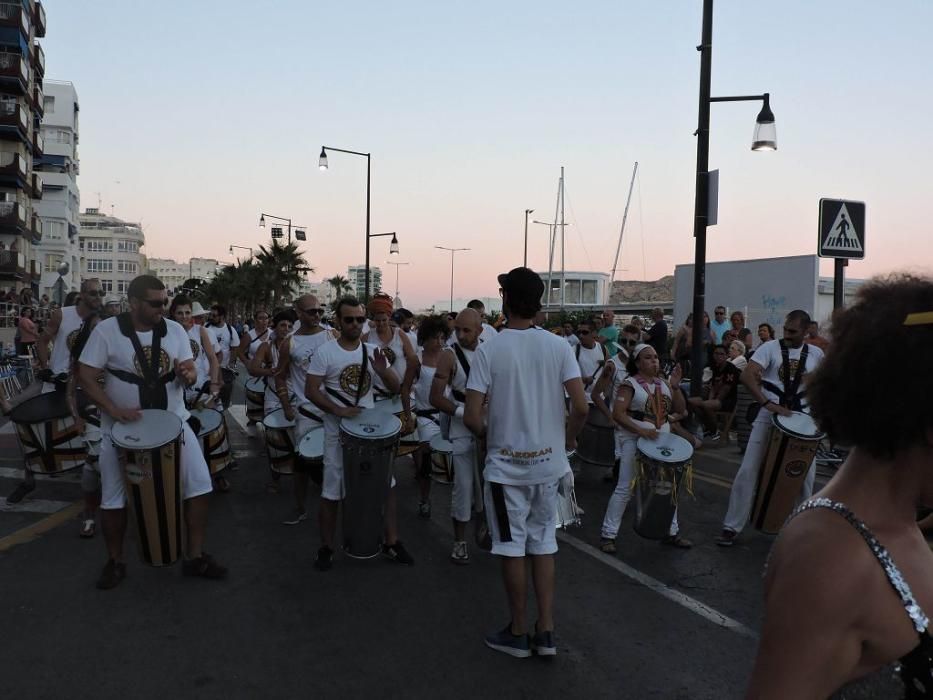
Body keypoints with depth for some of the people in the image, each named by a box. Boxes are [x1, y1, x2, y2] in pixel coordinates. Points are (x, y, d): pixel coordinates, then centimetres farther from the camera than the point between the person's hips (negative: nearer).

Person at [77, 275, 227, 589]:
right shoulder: (106, 330, -11)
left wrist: (188, 374, -23)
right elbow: (86, 377, -10)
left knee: (198, 485, 0)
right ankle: (115, 562, 31)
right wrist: (114, 411, -23)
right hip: (123, 427, -2)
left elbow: (190, 372, 2)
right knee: (114, 498, 9)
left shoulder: (175, 330, -2)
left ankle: (195, 557, 15)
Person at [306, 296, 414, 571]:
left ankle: (391, 541, 21)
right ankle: (326, 548, 20)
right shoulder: (325, 353, -9)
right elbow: (311, 391, -12)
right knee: (331, 492, 5)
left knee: (386, 484, 7)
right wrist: (339, 410, -24)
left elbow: (395, 388, 2)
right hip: (339, 431, -4)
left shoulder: (372, 351, 2)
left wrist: (382, 371, -19)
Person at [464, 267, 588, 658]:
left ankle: (518, 634, 22)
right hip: (548, 462, 3)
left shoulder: (489, 351, -11)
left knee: (512, 548, 9)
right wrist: (568, 439, 10)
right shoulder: (558, 347, -4)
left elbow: (472, 417, -14)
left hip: (506, 465, -3)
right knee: (544, 544, 15)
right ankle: (546, 633, 20)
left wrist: (488, 436, 7)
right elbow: (581, 407, -9)